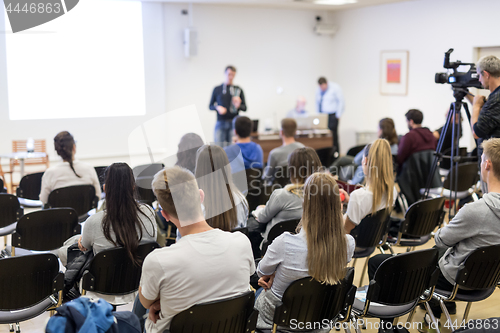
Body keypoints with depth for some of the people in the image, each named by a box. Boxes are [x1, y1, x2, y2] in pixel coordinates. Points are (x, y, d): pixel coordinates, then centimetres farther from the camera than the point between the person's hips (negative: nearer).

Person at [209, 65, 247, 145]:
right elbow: (210, 106, 14)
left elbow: (245, 108, 11)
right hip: (220, 123, 0)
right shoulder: (217, 89, 10)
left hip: (234, 123, 0)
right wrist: (217, 107, -7)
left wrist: (238, 106, -11)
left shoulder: (238, 90, 10)